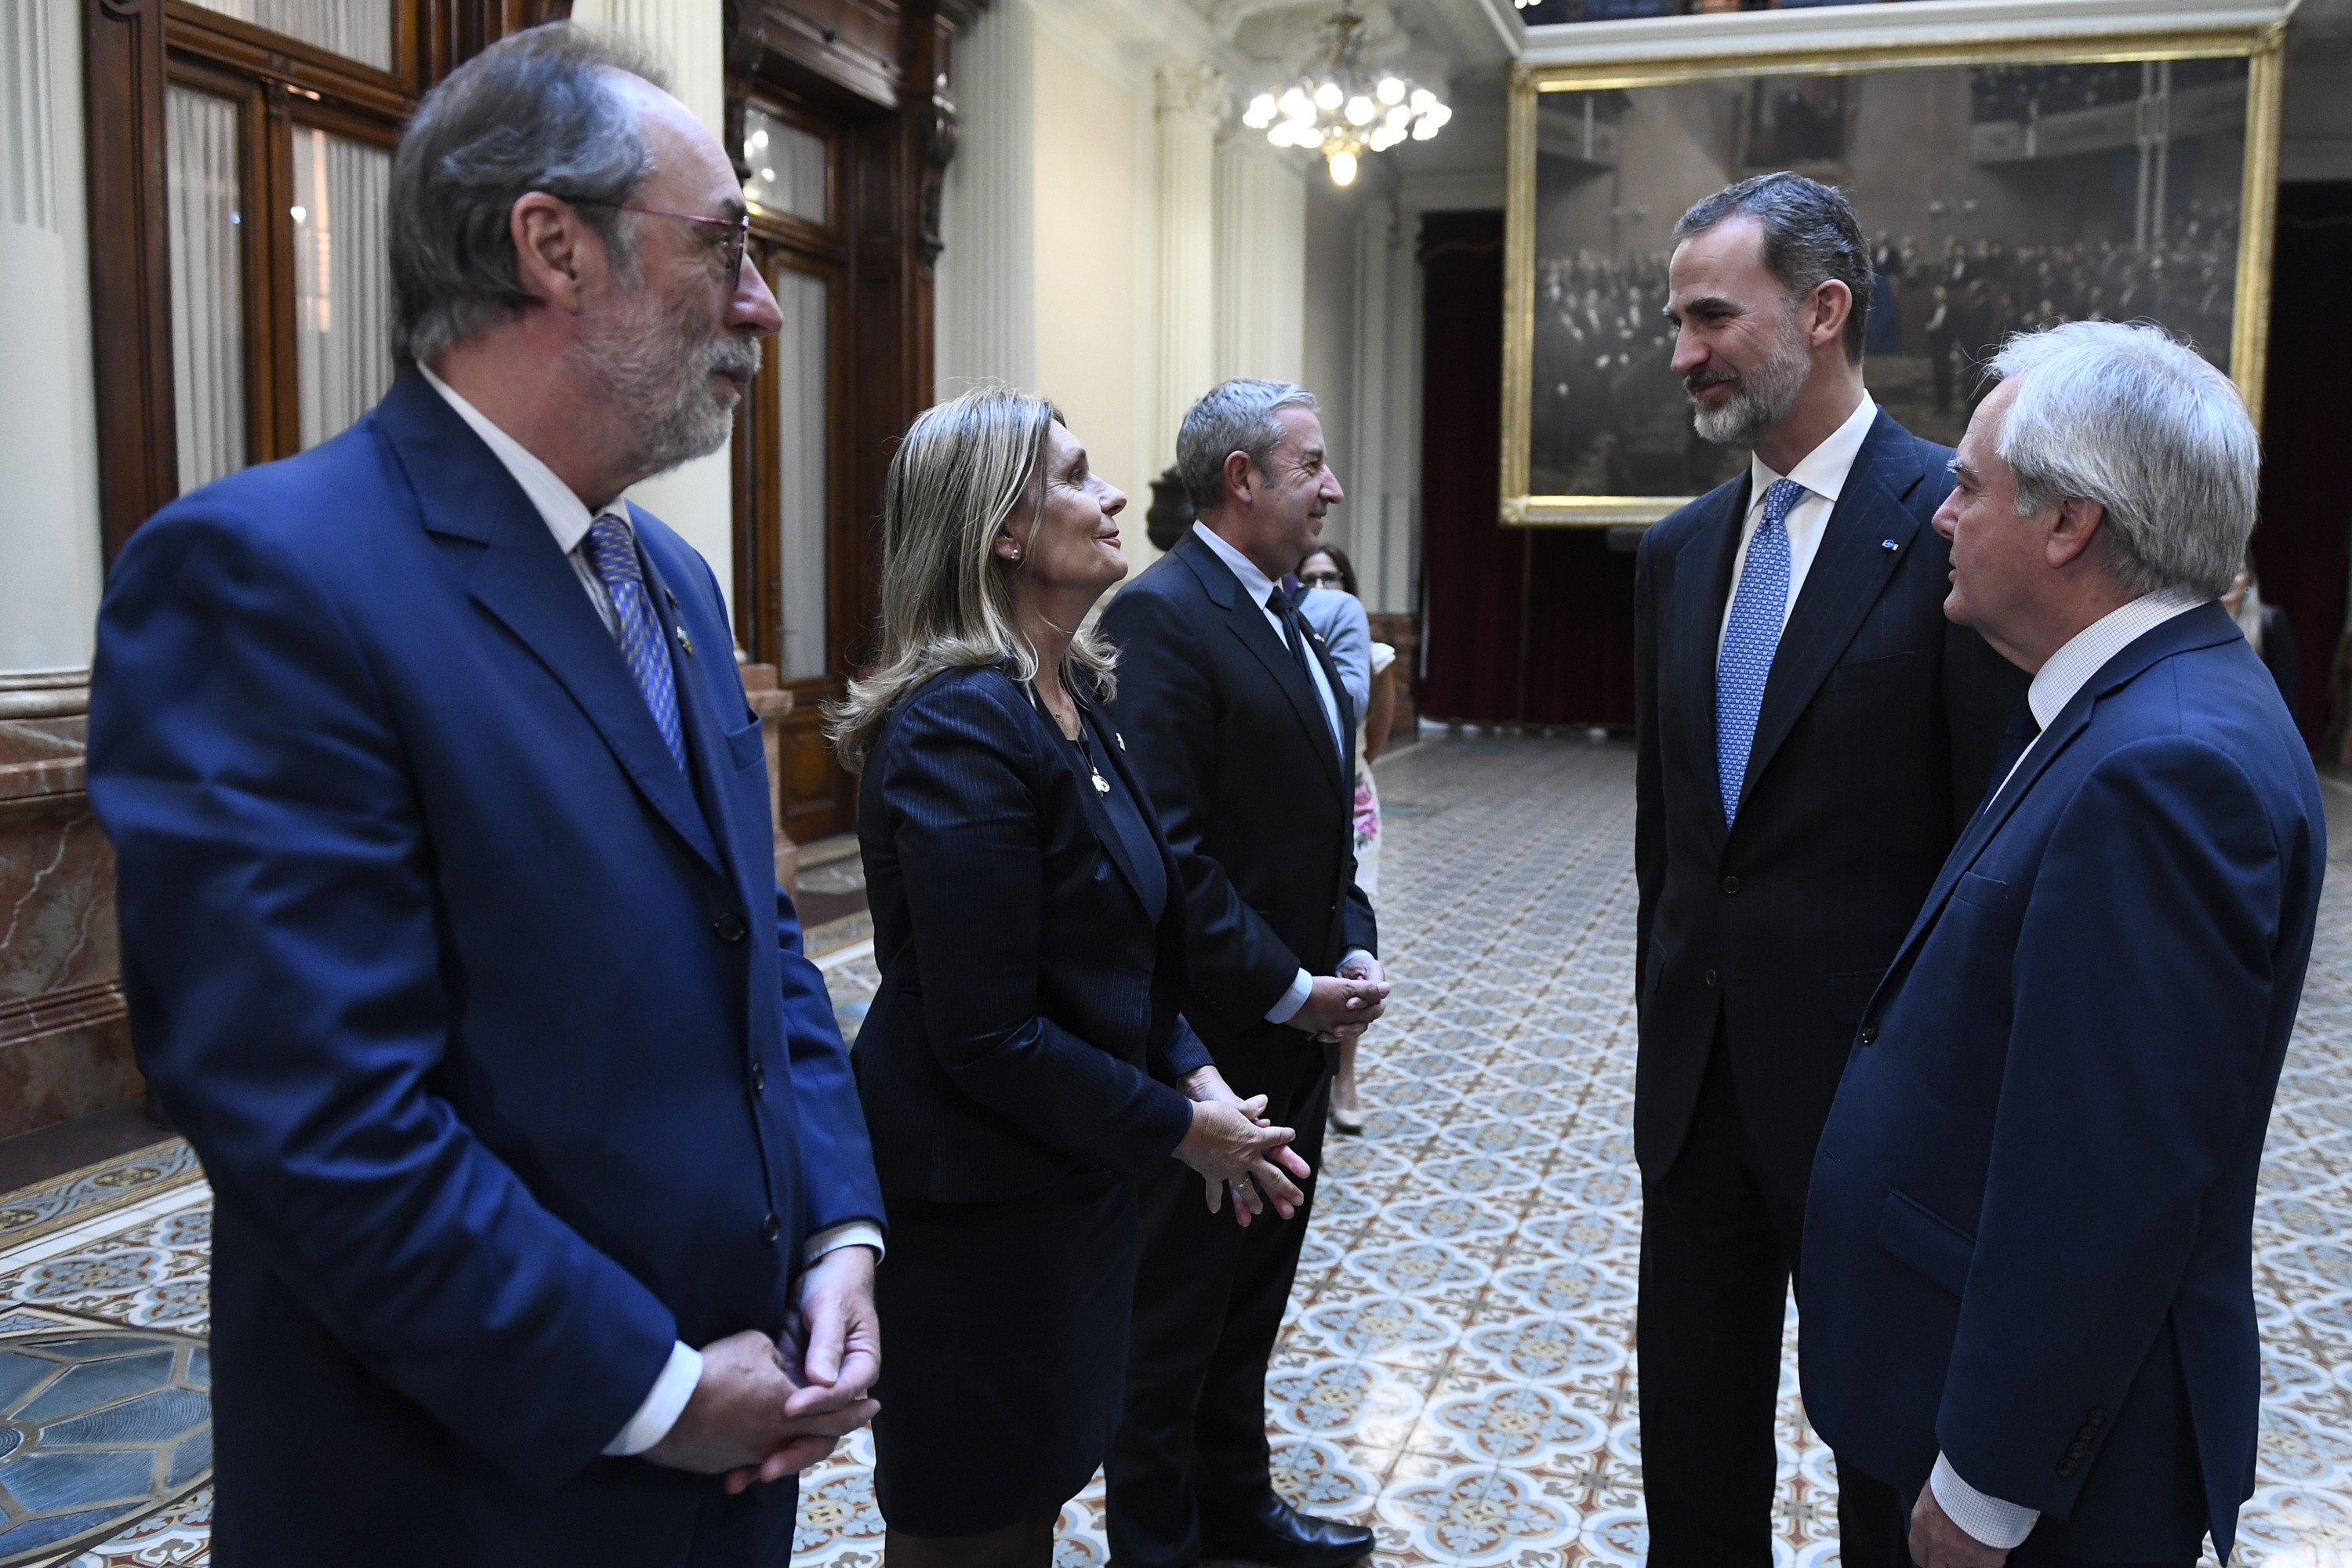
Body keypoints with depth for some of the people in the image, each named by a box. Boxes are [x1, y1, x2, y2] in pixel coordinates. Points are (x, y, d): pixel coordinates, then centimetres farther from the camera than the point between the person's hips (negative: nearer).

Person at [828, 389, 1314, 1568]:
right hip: (978, 1205, -8)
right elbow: (987, 1037, -25)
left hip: (1074, 1181, 9)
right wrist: (1175, 1126, -14)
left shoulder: (1074, 691, 5)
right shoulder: (962, 727, -24)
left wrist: (1193, 1071, -1)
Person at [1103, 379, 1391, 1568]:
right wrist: (1288, 991, -17)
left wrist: (1352, 950, 3)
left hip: (1296, 1028, 9)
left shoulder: (1284, 615, 12)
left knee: (1253, 1289, 22)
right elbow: (1170, 850, -23)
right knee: (1177, 1304, 8)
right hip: (1209, 1037, -9)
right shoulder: (1161, 614, -17)